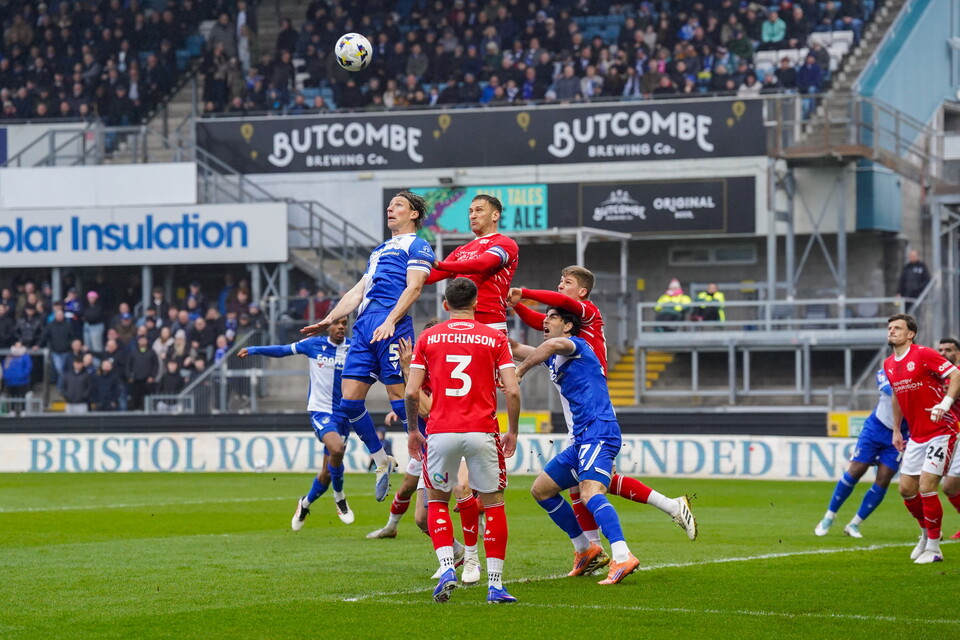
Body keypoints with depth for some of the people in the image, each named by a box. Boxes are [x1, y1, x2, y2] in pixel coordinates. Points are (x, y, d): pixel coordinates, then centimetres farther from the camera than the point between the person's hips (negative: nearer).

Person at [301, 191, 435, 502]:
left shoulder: (417, 246, 4)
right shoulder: (379, 251, 30)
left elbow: (413, 287, -9)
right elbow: (358, 292, 30)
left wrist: (390, 321, -21)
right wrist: (327, 321, 22)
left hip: (391, 327, -8)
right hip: (364, 326, 8)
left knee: (399, 396, -11)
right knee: (350, 400, 0)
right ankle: (382, 461, 13)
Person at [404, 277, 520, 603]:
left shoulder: (428, 337, 6)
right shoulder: (495, 338, 4)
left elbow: (411, 392, 2)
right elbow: (512, 391, -3)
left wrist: (412, 430, 15)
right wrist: (513, 431, 9)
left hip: (441, 431, 1)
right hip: (482, 431, -1)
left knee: (437, 500, 19)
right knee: (494, 503, 11)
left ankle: (447, 567, -1)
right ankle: (495, 584, 6)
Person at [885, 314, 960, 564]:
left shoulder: (924, 355, -14)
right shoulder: (889, 365, 9)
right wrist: (896, 430, 22)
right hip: (916, 435, 8)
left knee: (926, 487, -13)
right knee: (906, 489, 6)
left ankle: (933, 548, -1)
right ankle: (926, 534, 30)